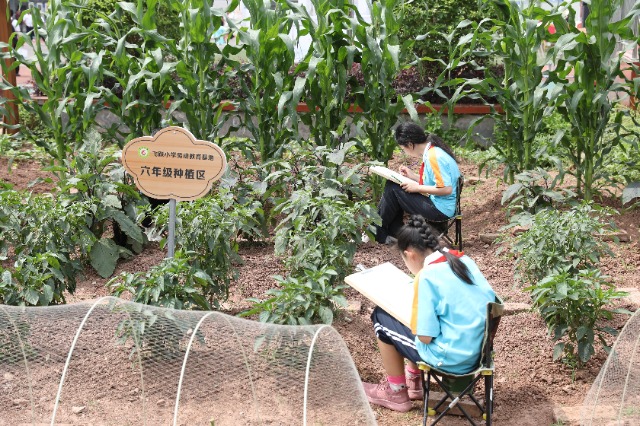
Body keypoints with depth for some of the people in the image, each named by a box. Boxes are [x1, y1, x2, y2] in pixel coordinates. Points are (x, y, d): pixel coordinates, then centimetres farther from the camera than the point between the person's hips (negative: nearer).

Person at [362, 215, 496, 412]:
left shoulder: (427, 276, -20)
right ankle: (414, 380, 37)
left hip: (452, 359, -8)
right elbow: (490, 298, 10)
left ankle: (396, 393, 20)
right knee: (417, 314, 26)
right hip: (478, 350, 8)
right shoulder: (465, 260, 1)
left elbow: (425, 337, -20)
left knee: (381, 317, 7)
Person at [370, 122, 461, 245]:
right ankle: (395, 232, 11)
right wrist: (412, 175, 9)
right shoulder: (432, 152, 8)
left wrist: (417, 188, -17)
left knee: (392, 188, -9)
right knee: (393, 187, 10)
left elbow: (446, 189, -25)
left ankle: (378, 232, 5)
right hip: (437, 204, 10)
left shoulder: (434, 157, -21)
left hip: (440, 209, -10)